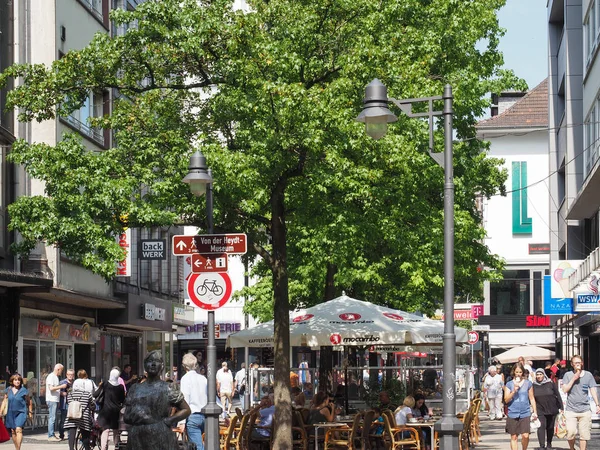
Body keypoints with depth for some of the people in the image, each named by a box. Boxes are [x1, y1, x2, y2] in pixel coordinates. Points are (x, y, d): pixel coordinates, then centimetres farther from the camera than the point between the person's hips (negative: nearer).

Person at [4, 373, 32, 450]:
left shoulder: (24, 390, -3)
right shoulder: (8, 390, 5)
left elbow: (29, 401, 8)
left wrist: (30, 412, 12)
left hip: (20, 413, -4)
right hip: (10, 413, 4)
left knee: (18, 430, -18)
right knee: (13, 431, 8)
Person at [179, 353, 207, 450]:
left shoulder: (186, 378, -7)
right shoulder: (203, 378, 9)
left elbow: (185, 400, -12)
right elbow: (208, 397, 12)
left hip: (193, 416, -6)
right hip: (204, 415, 6)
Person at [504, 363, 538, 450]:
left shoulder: (528, 383, 6)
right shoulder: (509, 384, 5)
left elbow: (532, 398, 12)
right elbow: (506, 400, 0)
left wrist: (535, 412, 8)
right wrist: (514, 391, -13)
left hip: (525, 413, -1)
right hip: (513, 414, 1)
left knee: (525, 436, -11)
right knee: (514, 437, 4)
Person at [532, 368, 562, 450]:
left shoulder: (551, 384, -3)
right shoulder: (534, 385, 1)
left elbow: (558, 395, 1)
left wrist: (561, 407, -1)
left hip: (551, 409, 1)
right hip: (540, 410, -1)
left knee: (550, 427, 10)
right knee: (541, 426, -15)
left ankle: (549, 443, 28)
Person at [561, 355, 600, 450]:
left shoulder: (588, 375, 6)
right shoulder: (568, 375, 4)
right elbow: (565, 390, -4)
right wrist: (573, 379, -11)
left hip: (585, 409, 1)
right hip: (571, 409, -1)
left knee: (584, 434, 0)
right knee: (571, 432, -12)